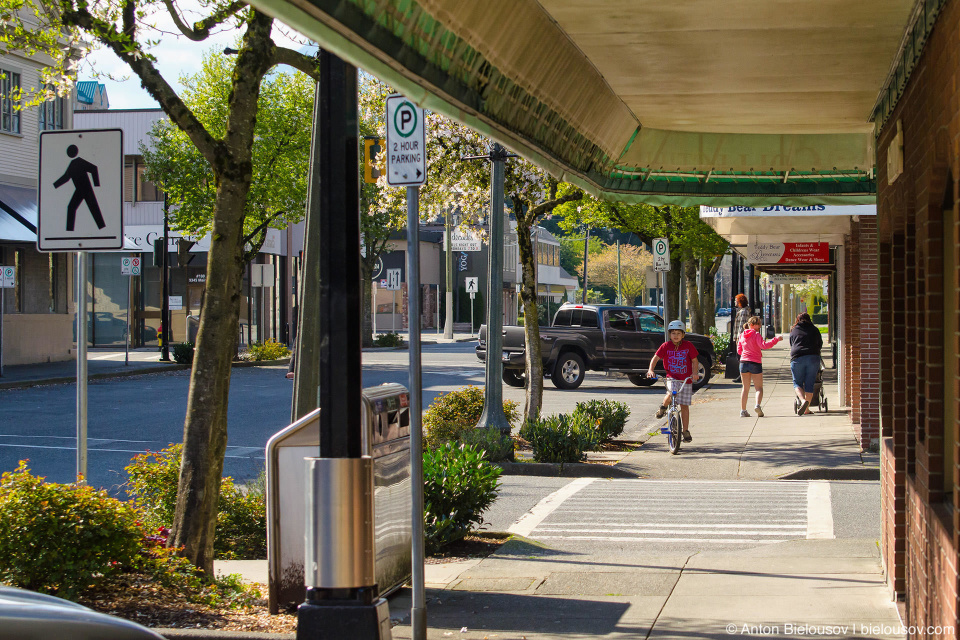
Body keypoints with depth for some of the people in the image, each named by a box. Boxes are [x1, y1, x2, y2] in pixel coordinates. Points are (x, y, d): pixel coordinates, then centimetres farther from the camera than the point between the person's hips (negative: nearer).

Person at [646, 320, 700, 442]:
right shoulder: (666, 346, -2)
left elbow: (694, 361, 3)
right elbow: (655, 358, 0)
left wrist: (695, 373, -14)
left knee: (684, 405, 3)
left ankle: (686, 431, 15)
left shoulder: (688, 346, -2)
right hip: (672, 377, -1)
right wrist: (650, 370, -17)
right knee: (671, 394, -32)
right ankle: (663, 406, 3)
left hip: (686, 379, 1)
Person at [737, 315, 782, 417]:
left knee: (745, 388, 14)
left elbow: (739, 351, 15)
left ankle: (743, 410, 9)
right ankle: (757, 405, -23)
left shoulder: (742, 336, 10)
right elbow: (764, 345, -22)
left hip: (743, 363, 5)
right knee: (759, 388, 3)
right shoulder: (756, 335, -9)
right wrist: (776, 339, -19)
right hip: (755, 363, -5)